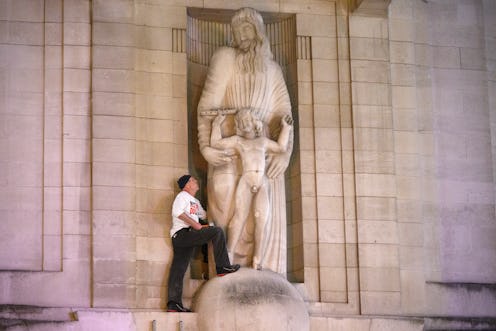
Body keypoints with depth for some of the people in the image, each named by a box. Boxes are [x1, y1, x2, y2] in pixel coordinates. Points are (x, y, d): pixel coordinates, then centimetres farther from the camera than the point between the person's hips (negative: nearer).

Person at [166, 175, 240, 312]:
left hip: (180, 239, 9)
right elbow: (177, 212, -16)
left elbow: (205, 215, 37)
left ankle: (173, 303, -2)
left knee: (178, 270, 2)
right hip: (182, 233, -9)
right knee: (217, 232, -17)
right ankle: (222, 266, -18)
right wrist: (196, 225, -17)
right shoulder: (182, 196, 0)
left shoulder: (195, 202, 29)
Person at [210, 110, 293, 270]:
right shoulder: (237, 141, 18)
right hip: (246, 181, -2)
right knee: (240, 216, -14)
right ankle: (228, 255, -13)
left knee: (262, 219, -11)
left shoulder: (263, 141, 25)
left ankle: (258, 260, -12)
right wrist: (217, 124, 16)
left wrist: (285, 128, 33)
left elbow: (281, 147, 34)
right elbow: (215, 143, 13)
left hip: (262, 184, 2)